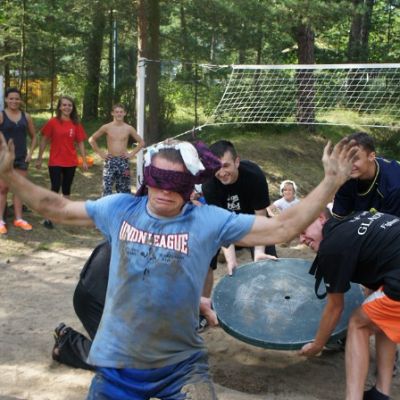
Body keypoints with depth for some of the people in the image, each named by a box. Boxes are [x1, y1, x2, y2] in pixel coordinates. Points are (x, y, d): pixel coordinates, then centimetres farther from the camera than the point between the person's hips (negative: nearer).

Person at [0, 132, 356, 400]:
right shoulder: (119, 209, -5)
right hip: (118, 361, 2)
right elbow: (55, 208, 6)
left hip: (181, 364, -2)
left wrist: (330, 183, -20)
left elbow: (283, 228, -13)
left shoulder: (209, 221, -12)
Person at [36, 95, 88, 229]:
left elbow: (80, 143, 6)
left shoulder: (76, 124, 2)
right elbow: (44, 140, -1)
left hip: (71, 162, 3)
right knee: (55, 189, -9)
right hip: (55, 162, -3)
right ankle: (48, 218, -5)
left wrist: (84, 160, 3)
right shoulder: (52, 122, -6)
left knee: (66, 189, 13)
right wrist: (39, 158, -2)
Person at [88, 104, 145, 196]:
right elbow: (91, 140, 7)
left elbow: (141, 142, 9)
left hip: (123, 161, 1)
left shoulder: (129, 128, 1)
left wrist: (132, 153, 1)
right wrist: (100, 152, 2)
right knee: (107, 188, -4)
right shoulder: (106, 127, -1)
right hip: (110, 161, -1)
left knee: (124, 188, 4)